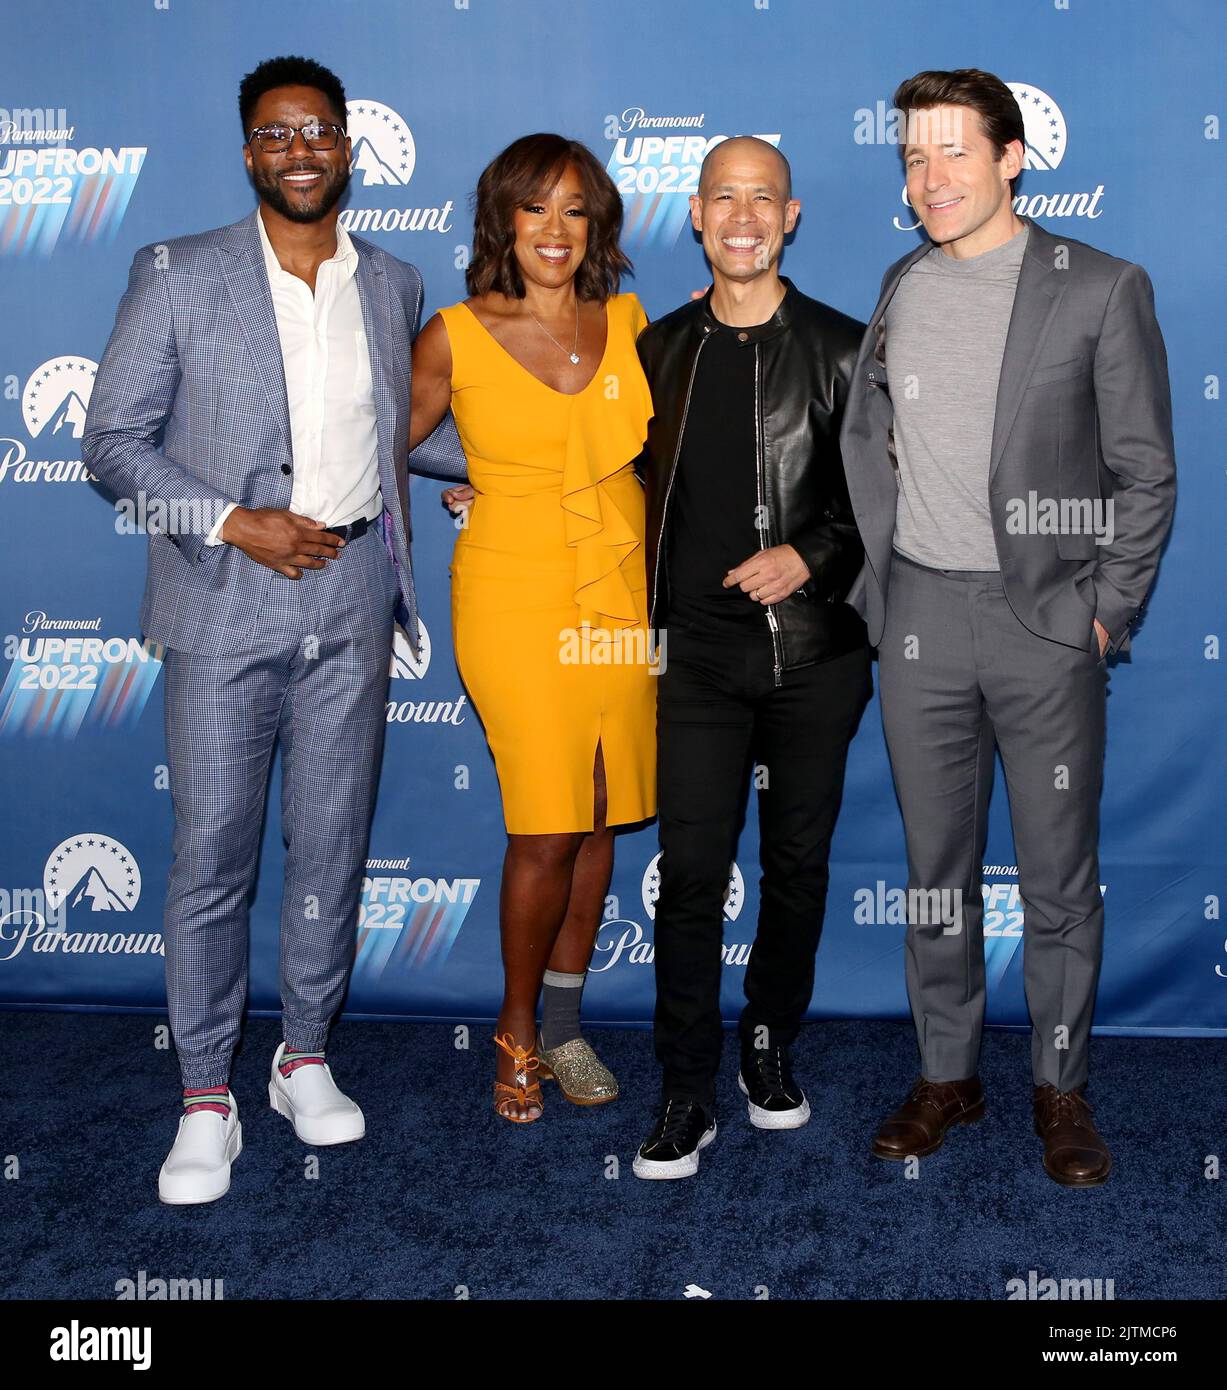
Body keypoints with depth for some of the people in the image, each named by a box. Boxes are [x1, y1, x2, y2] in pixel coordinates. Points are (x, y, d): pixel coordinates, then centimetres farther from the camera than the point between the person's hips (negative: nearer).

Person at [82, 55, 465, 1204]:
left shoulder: (391, 285, 12)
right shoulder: (178, 277, 0)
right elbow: (115, 440, -2)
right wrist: (231, 521, -13)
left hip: (351, 603, 4)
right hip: (227, 605, -3)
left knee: (332, 843, 10)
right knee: (212, 855, 0)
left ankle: (305, 1058, 27)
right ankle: (206, 1100, 14)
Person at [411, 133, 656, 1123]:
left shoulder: (626, 323, 6)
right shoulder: (456, 337, -3)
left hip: (620, 596, 4)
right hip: (517, 600, -4)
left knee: (599, 819, 9)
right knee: (546, 829, -6)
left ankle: (565, 1025, 25)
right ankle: (518, 1030, 16)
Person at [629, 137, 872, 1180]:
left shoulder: (843, 350, 1)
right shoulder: (662, 348, 9)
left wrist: (811, 556, -13)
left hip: (815, 652, -1)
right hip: (702, 652, 1)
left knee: (798, 862, 10)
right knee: (691, 872, -1)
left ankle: (773, 1047, 31)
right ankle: (687, 1095, 9)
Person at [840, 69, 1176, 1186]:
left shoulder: (1103, 288, -2)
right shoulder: (899, 288, 10)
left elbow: (1146, 472, -1)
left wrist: (1107, 613, -6)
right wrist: (877, 569, 10)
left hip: (1047, 620, -3)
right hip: (920, 619, 4)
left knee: (1061, 876, 4)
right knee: (937, 865, 11)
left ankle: (1062, 1089, 21)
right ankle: (948, 1076, 25)